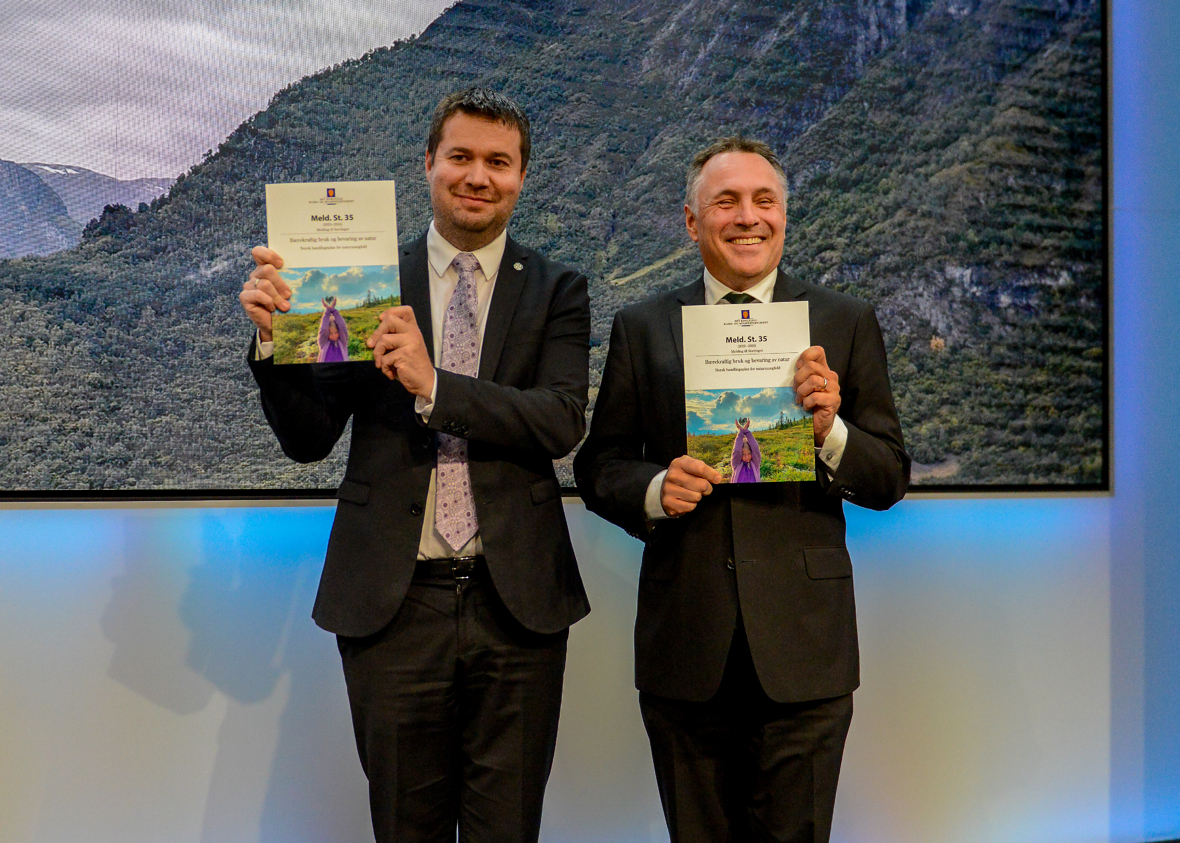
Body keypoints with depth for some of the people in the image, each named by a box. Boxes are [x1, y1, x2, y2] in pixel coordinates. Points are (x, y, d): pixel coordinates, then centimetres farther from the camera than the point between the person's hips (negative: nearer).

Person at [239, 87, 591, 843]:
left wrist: (435, 387, -22)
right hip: (391, 602, 1)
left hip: (515, 603, 0)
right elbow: (309, 438, 3)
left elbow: (562, 423, -11)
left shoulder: (557, 292, 4)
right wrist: (274, 339, -14)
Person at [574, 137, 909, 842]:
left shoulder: (845, 324, 4)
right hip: (684, 649, 1)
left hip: (803, 647, -1)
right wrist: (655, 491, -14)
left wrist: (830, 431, -17)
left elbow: (890, 480, 3)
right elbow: (599, 468, 7)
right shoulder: (642, 328, 6)